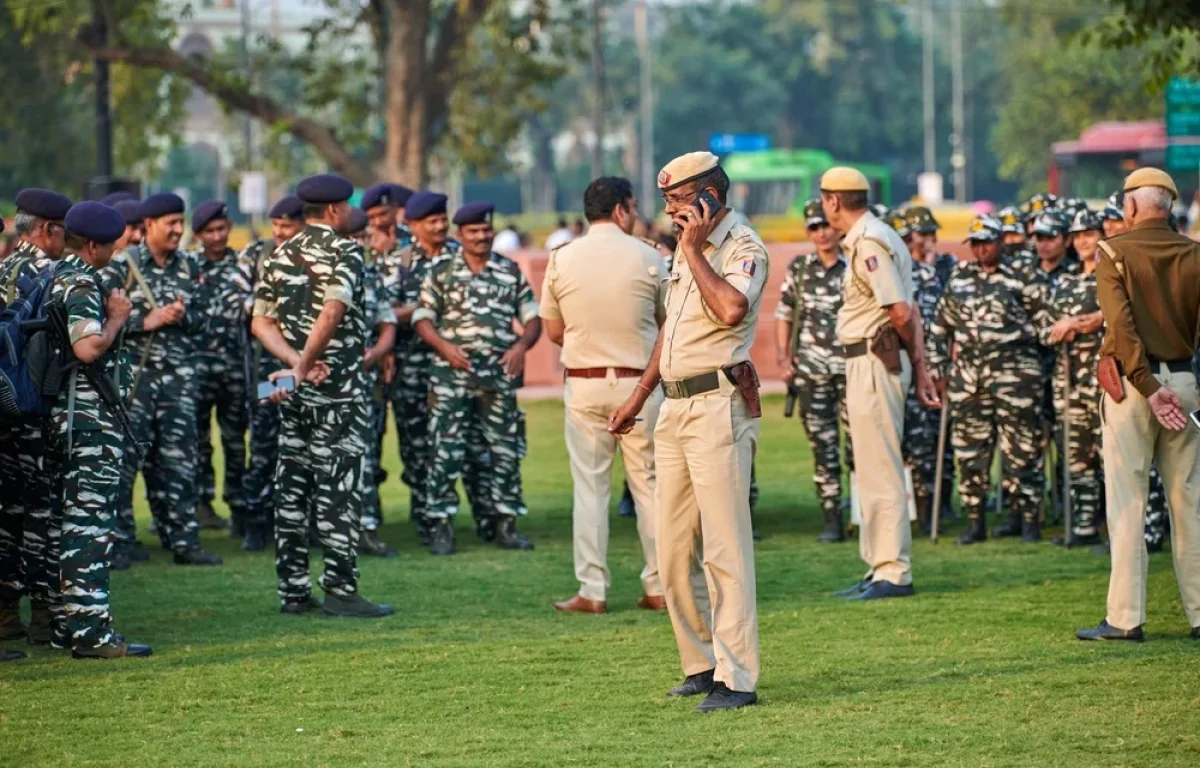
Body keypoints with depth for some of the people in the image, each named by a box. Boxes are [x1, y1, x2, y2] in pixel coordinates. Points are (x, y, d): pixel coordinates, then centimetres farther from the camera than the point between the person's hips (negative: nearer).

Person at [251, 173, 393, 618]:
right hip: (338, 386, -7)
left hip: (294, 392, 7)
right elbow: (332, 312, -24)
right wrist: (303, 367, -17)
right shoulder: (344, 252, -9)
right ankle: (340, 590, -6)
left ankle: (293, 591, 9)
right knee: (339, 488, -4)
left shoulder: (280, 256, 11)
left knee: (292, 487, 8)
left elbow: (261, 323, 5)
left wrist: (297, 362, -5)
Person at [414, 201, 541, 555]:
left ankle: (506, 524, 14)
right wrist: (445, 346, -15)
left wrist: (521, 345, -8)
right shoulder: (441, 271, 4)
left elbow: (532, 317, 10)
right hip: (452, 371, -2)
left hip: (499, 372, 2)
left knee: (506, 449, 5)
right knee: (445, 449, -6)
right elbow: (423, 318, 1)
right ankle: (441, 526, -1)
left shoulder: (510, 271, 10)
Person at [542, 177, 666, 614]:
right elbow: (666, 321, 5)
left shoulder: (561, 260, -2)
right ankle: (659, 587, 8)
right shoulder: (647, 258, -5)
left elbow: (553, 330, 5)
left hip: (584, 384, 1)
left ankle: (592, 591, 2)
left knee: (590, 485, 5)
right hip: (638, 381, -1)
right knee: (649, 482, 7)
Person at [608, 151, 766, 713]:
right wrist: (639, 396, 27)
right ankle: (701, 665, 18)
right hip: (675, 408, 9)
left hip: (720, 406, -9)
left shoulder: (744, 247, -9)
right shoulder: (686, 248, 18)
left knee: (725, 547, -11)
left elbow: (731, 308, -28)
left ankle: (736, 680, -11)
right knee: (674, 553, 9)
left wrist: (694, 251, -16)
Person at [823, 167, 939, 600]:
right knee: (875, 469, 16)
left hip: (874, 361, -11)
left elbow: (901, 313, -21)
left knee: (880, 470, -7)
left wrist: (903, 352, -1)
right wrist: (920, 367, 10)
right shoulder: (875, 237, 16)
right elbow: (909, 314, 14)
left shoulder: (867, 243, -16)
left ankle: (893, 573, -5)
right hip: (866, 367, 11)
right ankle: (881, 566, 22)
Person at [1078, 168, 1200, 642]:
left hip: (1133, 381, -4)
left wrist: (1149, 388, -16)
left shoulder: (1115, 253, -5)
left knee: (1127, 501, -1)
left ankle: (1125, 617, -3)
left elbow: (1121, 324, -14)